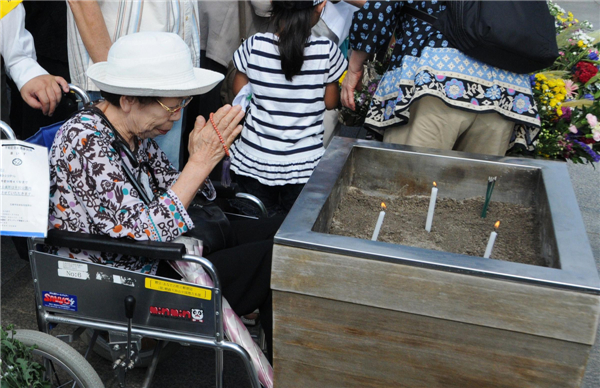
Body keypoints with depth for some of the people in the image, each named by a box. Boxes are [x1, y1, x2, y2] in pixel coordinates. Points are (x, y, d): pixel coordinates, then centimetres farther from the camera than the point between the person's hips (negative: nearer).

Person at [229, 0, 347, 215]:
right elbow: (330, 101, -1)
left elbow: (239, 91, 4)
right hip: (303, 164, -1)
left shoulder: (254, 46, -11)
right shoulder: (326, 51, -14)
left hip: (254, 159, 1)